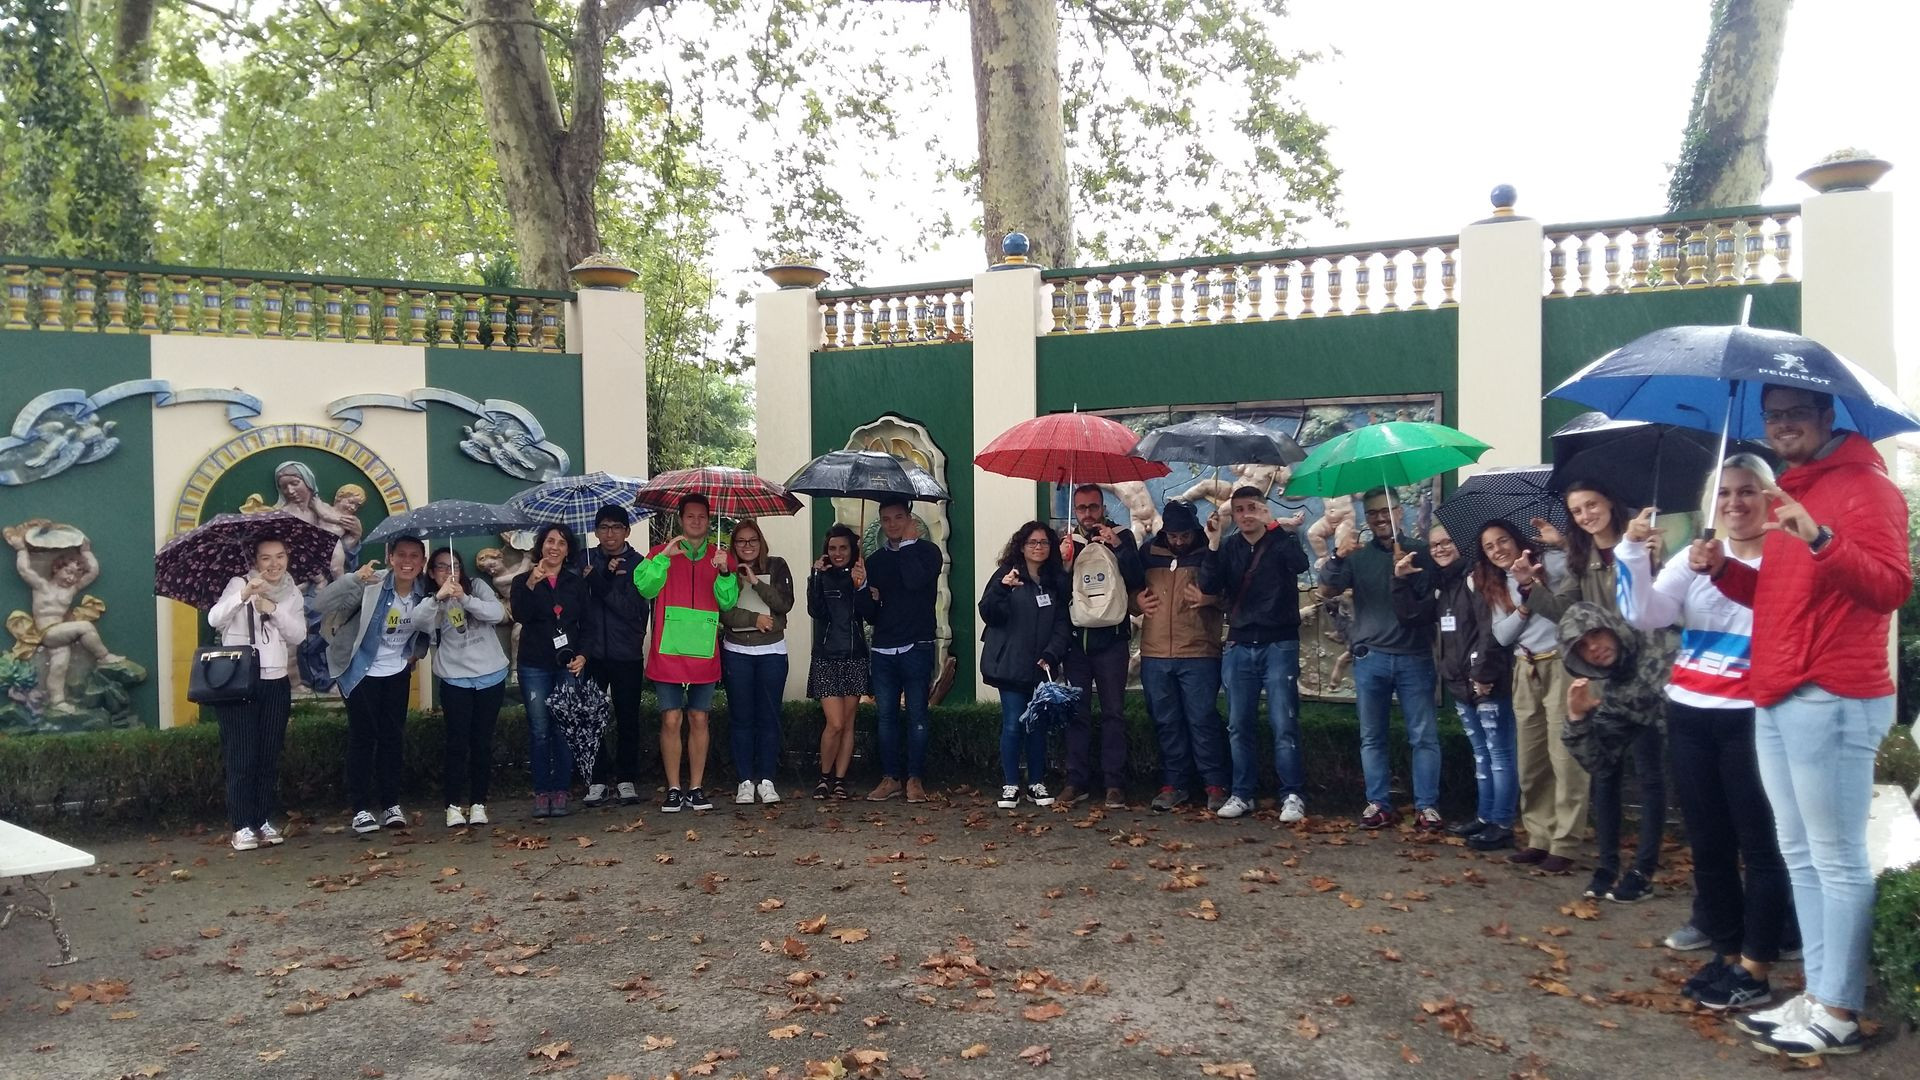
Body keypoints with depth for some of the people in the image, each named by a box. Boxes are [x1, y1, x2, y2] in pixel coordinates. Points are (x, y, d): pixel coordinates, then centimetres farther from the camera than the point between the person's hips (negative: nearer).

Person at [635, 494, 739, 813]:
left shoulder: (721, 557, 9)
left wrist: (724, 572, -19)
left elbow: (728, 601, -2)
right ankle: (673, 789, 8)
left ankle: (696, 788, 15)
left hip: (704, 652, 1)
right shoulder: (662, 553, 7)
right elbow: (644, 587, -9)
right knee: (671, 720, -1)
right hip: (668, 652, -1)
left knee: (698, 720, 7)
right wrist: (664, 557, -19)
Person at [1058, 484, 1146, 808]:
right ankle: (1076, 781, 7)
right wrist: (1064, 564, -12)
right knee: (1076, 712, 2)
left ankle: (1115, 783, 0)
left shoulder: (1121, 537, 6)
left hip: (1112, 638, -2)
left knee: (1114, 712, -2)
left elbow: (1137, 581, -6)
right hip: (1076, 638, 2)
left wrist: (1118, 547, -17)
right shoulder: (1067, 543, 11)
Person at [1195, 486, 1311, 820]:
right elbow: (1210, 588, -4)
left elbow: (1300, 565, -21)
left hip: (1279, 644, -3)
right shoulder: (1228, 546, 9)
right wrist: (1213, 545, -15)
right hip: (1239, 646, 4)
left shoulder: (1281, 542, 0)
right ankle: (1242, 793, 16)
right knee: (1238, 725, 7)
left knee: (1284, 723, -6)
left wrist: (1281, 529, -28)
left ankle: (1292, 795, 2)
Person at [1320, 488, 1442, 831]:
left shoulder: (1419, 550, 6)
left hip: (1414, 656, -2)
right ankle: (1379, 803, 11)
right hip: (1370, 657, 2)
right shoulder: (1358, 555, 11)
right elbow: (1327, 590, -1)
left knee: (1424, 735, -2)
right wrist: (1337, 557, -18)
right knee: (1372, 736, 5)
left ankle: (1426, 806, 2)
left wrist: (1408, 572, -20)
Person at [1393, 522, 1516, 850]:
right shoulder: (1437, 584, 17)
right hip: (1459, 683, 9)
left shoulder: (1475, 577, -9)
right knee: (1481, 754, 16)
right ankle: (1484, 817, 23)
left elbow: (1490, 629, -17)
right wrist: (1402, 581, 1)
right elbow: (1411, 614, 11)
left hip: (1486, 681, -9)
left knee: (1499, 753, -5)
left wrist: (1483, 673, -22)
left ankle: (1502, 824, -4)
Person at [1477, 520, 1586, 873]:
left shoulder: (1552, 564, 0)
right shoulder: (1495, 587, 16)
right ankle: (1539, 838, 16)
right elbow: (1501, 636, 3)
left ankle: (1564, 844, -5)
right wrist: (1525, 604, -9)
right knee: (1530, 762, 8)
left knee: (1564, 758, -8)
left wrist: (1534, 581, -19)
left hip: (1560, 665, -6)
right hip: (1525, 674, 6)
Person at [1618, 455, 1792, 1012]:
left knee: (1759, 843, 0)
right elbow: (1644, 614, -1)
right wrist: (1634, 553, -15)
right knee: (1708, 841, 12)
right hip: (1689, 714, 6)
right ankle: (1726, 954, 24)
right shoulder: (1695, 558, 10)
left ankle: (1754, 970, 7)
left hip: (1753, 717, -6)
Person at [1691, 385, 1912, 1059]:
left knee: (1838, 860, -4)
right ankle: (1817, 996, 18)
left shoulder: (1865, 487, -6)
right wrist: (1723, 569, 11)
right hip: (1776, 698, 9)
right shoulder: (1789, 494, 21)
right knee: (1800, 856, 11)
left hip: (1832, 699, -9)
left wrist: (1821, 538, -31)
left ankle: (1838, 1013, 2)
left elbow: (1891, 588, -18)